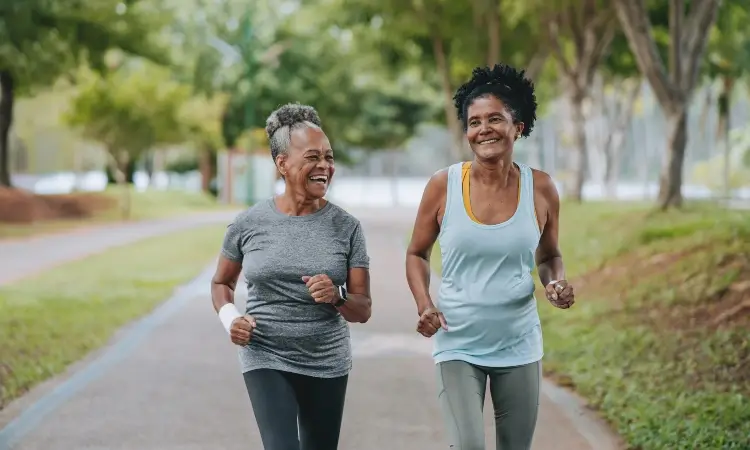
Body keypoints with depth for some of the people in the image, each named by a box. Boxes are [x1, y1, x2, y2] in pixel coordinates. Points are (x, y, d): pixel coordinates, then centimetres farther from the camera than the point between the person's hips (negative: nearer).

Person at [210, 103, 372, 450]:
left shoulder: (346, 227, -4)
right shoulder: (249, 224, -5)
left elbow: (363, 310, -2)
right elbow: (221, 282, 12)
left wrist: (337, 296, -23)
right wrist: (229, 317, -8)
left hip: (328, 365, 2)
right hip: (266, 360, -2)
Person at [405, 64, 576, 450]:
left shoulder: (540, 189, -4)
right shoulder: (443, 186, -7)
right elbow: (416, 254, 6)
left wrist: (556, 284, -10)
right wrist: (424, 305, -11)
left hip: (518, 346, 2)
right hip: (458, 346, -2)